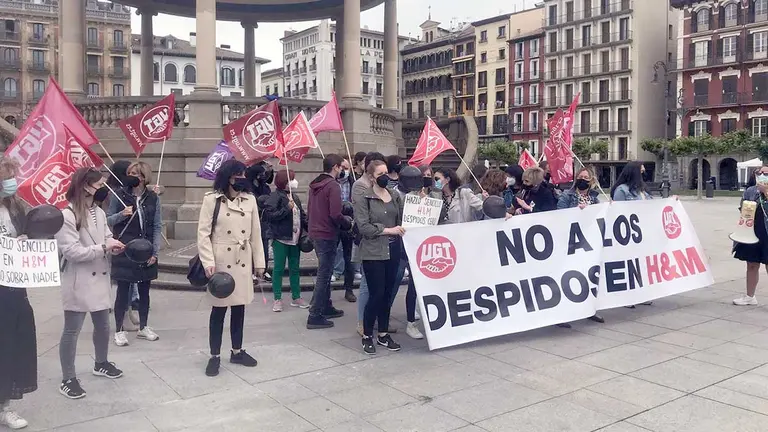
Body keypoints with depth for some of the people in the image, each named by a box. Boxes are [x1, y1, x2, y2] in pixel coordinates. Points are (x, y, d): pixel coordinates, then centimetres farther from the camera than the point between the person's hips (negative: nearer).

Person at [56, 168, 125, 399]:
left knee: (103, 325, 19)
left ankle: (101, 364, 39)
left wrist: (113, 245, -10)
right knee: (72, 330, 4)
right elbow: (71, 251, -20)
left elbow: (107, 236, 13)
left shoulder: (99, 212, 5)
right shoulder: (67, 216, -16)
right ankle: (68, 379, 15)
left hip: (99, 279, 7)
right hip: (78, 282, -7)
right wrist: (104, 247, -22)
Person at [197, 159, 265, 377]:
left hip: (243, 262, 4)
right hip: (221, 262, -4)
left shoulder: (250, 200, 5)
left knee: (239, 308, 13)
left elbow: (256, 233, 8)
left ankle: (237, 351, 27)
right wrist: (208, 262, -16)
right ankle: (215, 356, 16)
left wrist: (259, 262, 7)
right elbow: (203, 233, -8)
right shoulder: (212, 199, -6)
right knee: (219, 309, 4)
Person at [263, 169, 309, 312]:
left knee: (294, 269, 12)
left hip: (295, 239, 7)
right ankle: (277, 299, 9)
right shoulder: (275, 196, -9)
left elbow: (302, 216, 15)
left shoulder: (295, 197, 13)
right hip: (281, 239, -7)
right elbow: (269, 214, -18)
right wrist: (287, 209, -20)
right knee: (279, 269, 1)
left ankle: (296, 297, 21)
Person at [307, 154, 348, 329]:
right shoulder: (333, 186, -16)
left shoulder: (314, 184, 10)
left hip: (315, 233, 9)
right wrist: (348, 222, -6)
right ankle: (315, 316, -2)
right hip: (327, 235, -9)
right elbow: (336, 214, -22)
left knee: (325, 273, 20)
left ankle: (326, 307, 29)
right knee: (324, 275, -4)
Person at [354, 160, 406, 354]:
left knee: (387, 293, 11)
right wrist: (388, 230, -18)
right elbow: (363, 226, -13)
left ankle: (383, 334, 24)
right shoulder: (364, 199, -6)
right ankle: (367, 336, 13)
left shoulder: (395, 195, 9)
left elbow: (402, 218, 15)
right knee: (376, 294, -3)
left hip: (393, 250, 5)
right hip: (373, 252, -5)